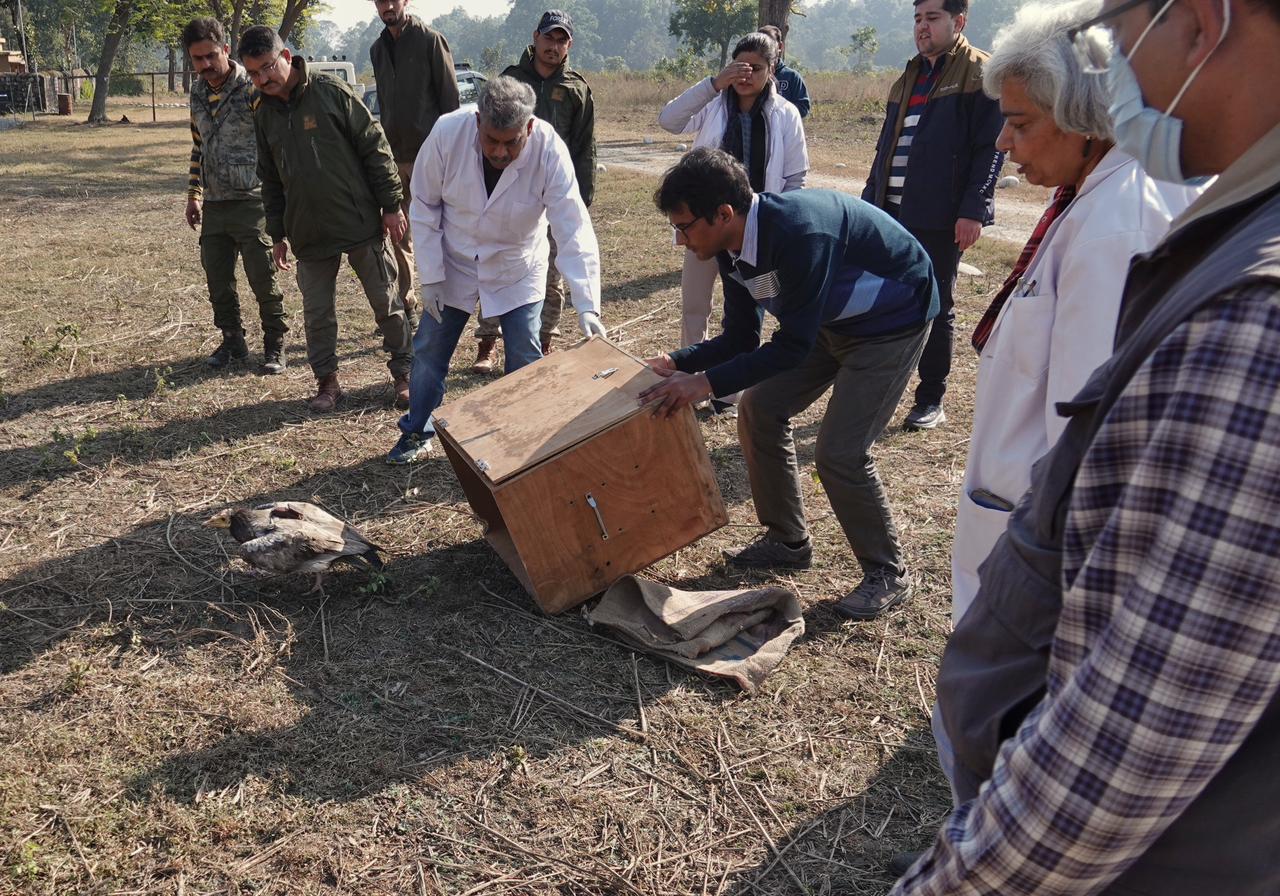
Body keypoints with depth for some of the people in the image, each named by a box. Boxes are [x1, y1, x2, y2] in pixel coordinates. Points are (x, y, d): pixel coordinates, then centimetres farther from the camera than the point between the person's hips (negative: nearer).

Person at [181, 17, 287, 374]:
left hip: (250, 201, -6)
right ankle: (232, 342, 25)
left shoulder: (251, 90, -10)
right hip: (214, 204, 7)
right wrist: (194, 194, 19)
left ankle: (274, 347, 11)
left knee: (263, 278, -3)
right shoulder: (198, 95, 11)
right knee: (217, 279, 10)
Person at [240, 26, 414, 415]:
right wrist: (278, 235, 16)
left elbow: (375, 149, -8)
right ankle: (327, 381, 22)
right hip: (309, 235, 5)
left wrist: (391, 206, -9)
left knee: (387, 303, 6)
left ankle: (403, 373, 21)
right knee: (317, 313, 8)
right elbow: (270, 181, 16)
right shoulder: (264, 115, 8)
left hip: (362, 224, -4)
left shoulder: (332, 93, -9)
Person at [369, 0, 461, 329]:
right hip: (394, 156, 6)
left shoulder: (430, 40, -5)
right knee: (399, 237, 9)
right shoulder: (377, 49, 14)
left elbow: (450, 97, -7)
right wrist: (385, 148, 13)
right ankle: (406, 306, 19)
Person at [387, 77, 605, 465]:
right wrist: (431, 276, -11)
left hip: (518, 270, -1)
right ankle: (417, 433, 28)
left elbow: (574, 231, -31)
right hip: (454, 264, 1)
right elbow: (424, 207, -11)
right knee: (429, 351, 8)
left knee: (526, 360, -1)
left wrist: (587, 307, -39)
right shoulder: (448, 133, -25)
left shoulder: (550, 151, -29)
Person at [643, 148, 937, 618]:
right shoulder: (733, 247, -9)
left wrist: (707, 382, -33)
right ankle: (788, 541, 20)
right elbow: (740, 338, -1)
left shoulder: (799, 232, -36)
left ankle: (888, 574, 9)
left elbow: (794, 344, -32)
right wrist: (675, 364, -14)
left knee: (840, 453, -14)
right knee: (759, 410, 3)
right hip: (830, 320, 9)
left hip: (892, 323, -8)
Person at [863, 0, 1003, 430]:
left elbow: (990, 148, -11)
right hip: (892, 212, 7)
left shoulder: (980, 75, -4)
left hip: (940, 218, -7)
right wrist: (870, 199, 17)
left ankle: (931, 401, 14)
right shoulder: (911, 76, 18)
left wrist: (973, 210, -18)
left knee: (936, 307, 3)